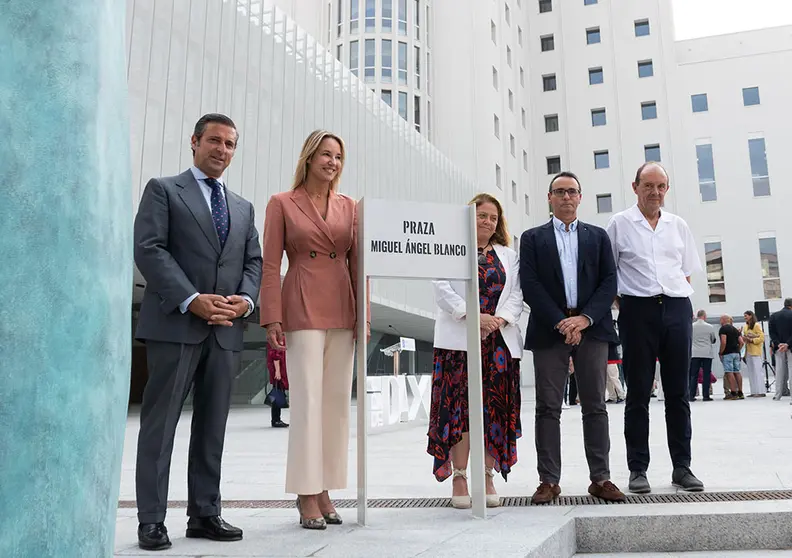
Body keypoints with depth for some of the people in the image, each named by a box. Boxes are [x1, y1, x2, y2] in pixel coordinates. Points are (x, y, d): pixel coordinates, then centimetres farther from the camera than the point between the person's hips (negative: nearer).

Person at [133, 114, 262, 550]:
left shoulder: (243, 207, 22)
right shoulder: (163, 190, 6)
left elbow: (254, 261, 16)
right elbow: (148, 249, -6)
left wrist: (245, 299, -6)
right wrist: (192, 299, -16)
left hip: (226, 330, 5)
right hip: (175, 323, -5)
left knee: (212, 427, 8)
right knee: (160, 423, -1)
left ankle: (205, 514, 16)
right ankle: (151, 520, 6)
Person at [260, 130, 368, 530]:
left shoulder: (349, 207, 13)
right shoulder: (282, 204, 3)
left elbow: (357, 263, 11)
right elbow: (271, 265, -2)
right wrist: (272, 318, -10)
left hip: (342, 314, 5)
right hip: (302, 310, -4)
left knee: (338, 402, 5)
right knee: (307, 401, -6)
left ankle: (324, 490, 16)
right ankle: (307, 496, 4)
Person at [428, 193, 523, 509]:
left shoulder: (508, 256, 19)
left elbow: (516, 295, 9)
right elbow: (443, 290, -5)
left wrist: (499, 319, -10)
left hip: (499, 342, 4)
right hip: (459, 341, -3)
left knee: (495, 409, 3)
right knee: (459, 408, -5)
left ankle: (487, 478, 12)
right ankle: (459, 478, 3)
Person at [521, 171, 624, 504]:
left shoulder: (598, 237, 16)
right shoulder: (532, 238, 10)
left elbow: (609, 281, 6)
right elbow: (529, 285, -1)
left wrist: (585, 318, -10)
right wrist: (560, 322, -11)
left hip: (591, 328, 2)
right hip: (548, 330, -1)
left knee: (595, 406, 4)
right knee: (548, 408, 0)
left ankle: (600, 478, 11)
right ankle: (549, 481, 5)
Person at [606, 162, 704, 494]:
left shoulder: (678, 226, 13)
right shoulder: (619, 224, 4)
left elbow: (687, 272, 17)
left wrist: (679, 300, 6)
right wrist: (623, 305, -1)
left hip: (677, 309, 3)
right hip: (638, 310, -3)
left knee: (678, 392, 7)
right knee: (638, 394, 2)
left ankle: (682, 467, 17)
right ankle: (638, 469, 10)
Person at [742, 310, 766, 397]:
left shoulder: (756, 325, -5)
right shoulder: (745, 327, 15)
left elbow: (761, 338, -11)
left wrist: (751, 340, -17)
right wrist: (744, 338, 5)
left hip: (755, 351, -7)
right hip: (748, 351, 7)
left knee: (757, 371, -7)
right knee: (751, 372, 6)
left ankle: (761, 391, -6)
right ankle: (754, 392, 9)